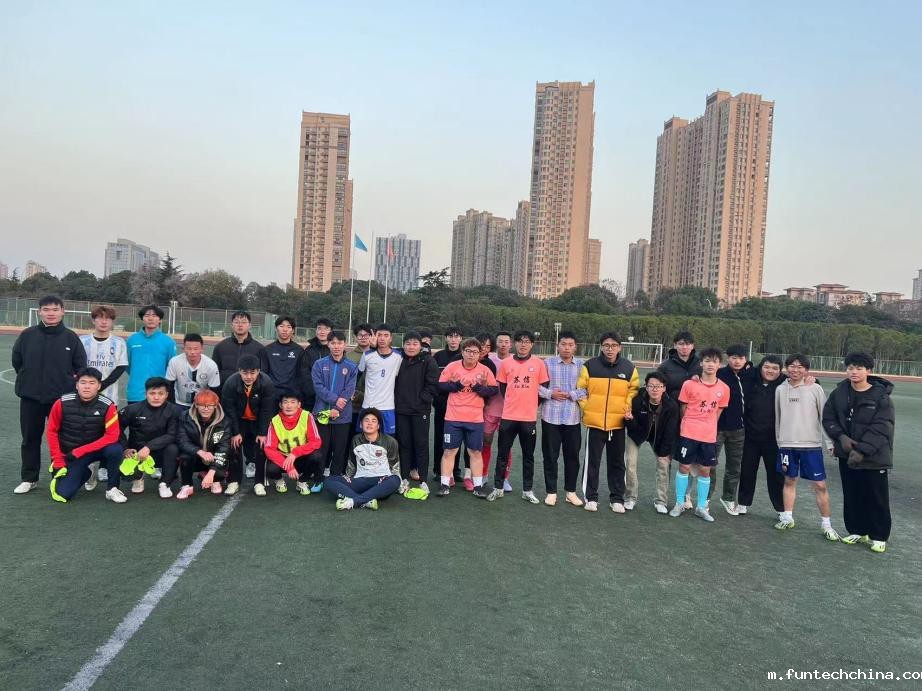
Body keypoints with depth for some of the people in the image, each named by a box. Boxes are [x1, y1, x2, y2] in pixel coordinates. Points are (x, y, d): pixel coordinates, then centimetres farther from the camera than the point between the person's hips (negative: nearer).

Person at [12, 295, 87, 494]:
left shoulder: (71, 337, -3)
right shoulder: (27, 335, -1)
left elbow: (80, 366, 3)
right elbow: (17, 360, 11)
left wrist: (68, 382, -1)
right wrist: (29, 379, 11)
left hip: (61, 398, -2)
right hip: (30, 397, 2)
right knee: (30, 439, 11)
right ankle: (28, 478, 24)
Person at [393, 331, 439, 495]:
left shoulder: (428, 361, -3)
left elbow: (433, 384, -7)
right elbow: (394, 382, 14)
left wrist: (422, 399, -12)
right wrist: (397, 399, 4)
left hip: (420, 410, -3)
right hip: (401, 409, 3)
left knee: (421, 444, 1)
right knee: (404, 444, 8)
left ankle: (423, 480, 7)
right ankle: (404, 478, 16)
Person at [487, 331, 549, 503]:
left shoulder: (539, 363, -1)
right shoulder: (506, 363, 1)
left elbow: (545, 388, 5)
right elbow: (502, 388, 10)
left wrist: (531, 404, 5)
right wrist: (514, 403, 7)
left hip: (529, 418, 0)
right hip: (508, 416, 1)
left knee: (528, 455, 10)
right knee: (502, 453, 7)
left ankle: (527, 490, 20)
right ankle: (498, 488, 18)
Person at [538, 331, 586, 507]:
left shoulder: (582, 365, 2)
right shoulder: (548, 363, 2)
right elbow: (536, 385, 0)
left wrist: (571, 395, -12)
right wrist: (550, 394, -13)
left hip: (573, 418, 1)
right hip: (551, 417, -1)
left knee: (573, 456, 8)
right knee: (550, 456, 6)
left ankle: (571, 491, 24)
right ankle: (551, 492, 18)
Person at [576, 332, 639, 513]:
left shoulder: (629, 368, 1)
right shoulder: (590, 365, -3)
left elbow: (634, 390, 10)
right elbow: (581, 388, 3)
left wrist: (628, 409, -2)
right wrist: (586, 408, -2)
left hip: (618, 423, 1)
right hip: (595, 422, -1)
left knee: (617, 462, 10)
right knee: (592, 461, 5)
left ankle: (617, 498, 22)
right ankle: (591, 497, 17)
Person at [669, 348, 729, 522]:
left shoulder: (724, 388, 0)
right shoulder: (689, 385, -7)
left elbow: (717, 412, 10)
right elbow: (683, 409, 3)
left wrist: (708, 427, 8)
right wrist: (691, 425, 9)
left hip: (709, 437, 2)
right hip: (688, 434, -2)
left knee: (705, 470, 9)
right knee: (684, 467, 5)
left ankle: (701, 507, 22)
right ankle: (679, 504, 19)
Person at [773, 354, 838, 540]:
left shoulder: (815, 389, -3)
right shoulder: (780, 389, 5)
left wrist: (831, 442, -4)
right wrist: (779, 440, 12)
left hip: (811, 444, -2)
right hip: (787, 444, 3)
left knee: (820, 485, 0)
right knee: (789, 481, 13)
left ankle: (826, 524, 12)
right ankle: (787, 518, 25)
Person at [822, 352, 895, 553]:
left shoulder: (881, 397, -12)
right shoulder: (839, 393, 1)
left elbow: (881, 429, -16)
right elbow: (828, 417, 4)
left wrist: (862, 451, -21)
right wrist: (841, 436, -13)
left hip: (874, 458, -4)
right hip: (846, 455, 4)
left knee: (877, 499, 6)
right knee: (852, 497, 14)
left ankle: (879, 536, 21)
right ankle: (857, 531, 30)